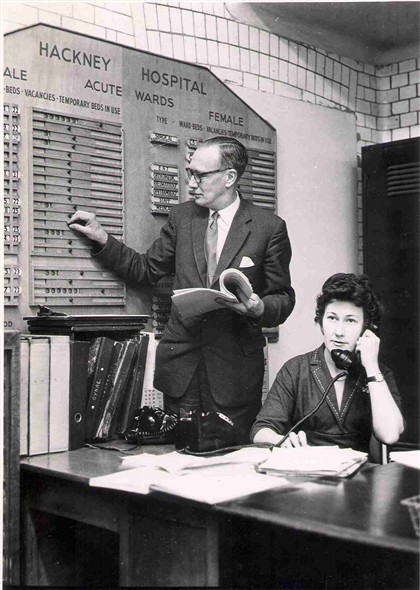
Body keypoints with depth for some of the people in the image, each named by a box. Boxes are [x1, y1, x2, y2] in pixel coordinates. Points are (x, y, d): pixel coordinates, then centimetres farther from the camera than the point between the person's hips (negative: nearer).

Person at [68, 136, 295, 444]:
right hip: (182, 363, 3)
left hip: (235, 369, -3)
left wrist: (260, 308, -19)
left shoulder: (269, 227, -3)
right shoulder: (181, 217, 8)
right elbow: (146, 269, 15)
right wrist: (102, 238, 5)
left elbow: (284, 298, 2)